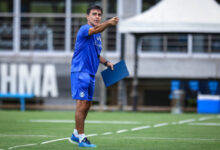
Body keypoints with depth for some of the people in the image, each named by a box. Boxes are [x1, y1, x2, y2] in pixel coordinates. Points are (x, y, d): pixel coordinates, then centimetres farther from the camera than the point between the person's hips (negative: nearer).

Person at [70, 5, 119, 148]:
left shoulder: (98, 36, 17)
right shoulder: (85, 29, -12)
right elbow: (96, 29, -36)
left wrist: (106, 62, 11)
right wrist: (109, 23, -54)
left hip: (90, 74, 9)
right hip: (80, 72, -9)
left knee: (87, 105, 14)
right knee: (82, 105, -10)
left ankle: (76, 133, 28)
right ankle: (81, 138, -7)